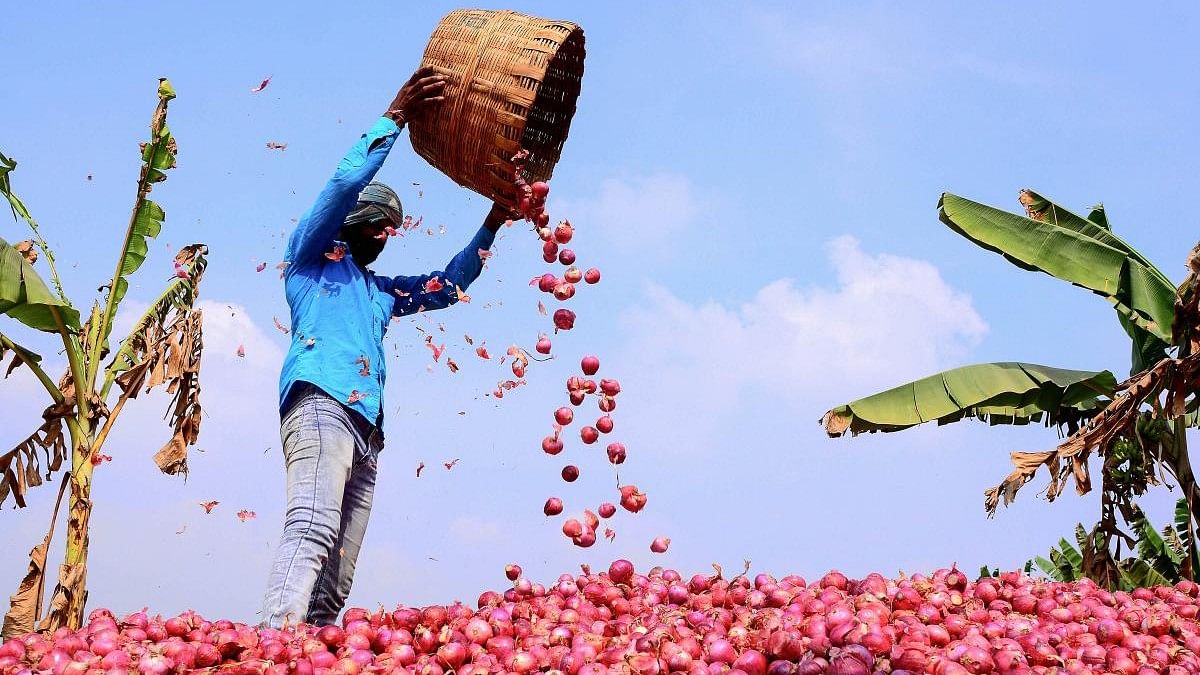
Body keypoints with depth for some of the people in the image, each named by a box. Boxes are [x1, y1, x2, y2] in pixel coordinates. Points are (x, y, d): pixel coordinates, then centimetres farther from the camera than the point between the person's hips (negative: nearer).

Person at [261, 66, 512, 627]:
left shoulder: (382, 290, 35)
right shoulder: (311, 257, 17)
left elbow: (449, 285, 40)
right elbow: (345, 183, 4)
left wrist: (491, 226, 32)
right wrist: (395, 117, 5)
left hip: (366, 431, 8)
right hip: (320, 405, -8)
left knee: (334, 587, -5)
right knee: (311, 529, -30)